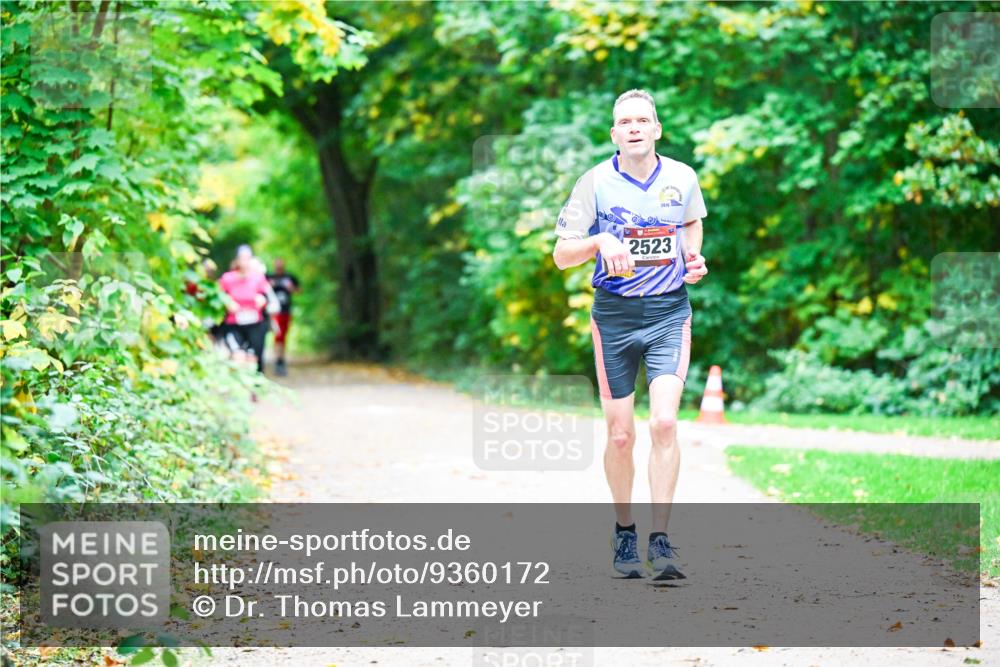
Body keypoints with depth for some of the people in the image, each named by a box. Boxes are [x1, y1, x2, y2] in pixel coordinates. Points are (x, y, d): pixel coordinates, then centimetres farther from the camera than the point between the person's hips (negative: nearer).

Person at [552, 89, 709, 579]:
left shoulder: (682, 179, 1)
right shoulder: (596, 182, -5)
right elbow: (561, 254, -3)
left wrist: (695, 260, 4)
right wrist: (601, 241, -22)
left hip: (669, 313, 0)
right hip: (614, 315, 0)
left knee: (664, 423, -16)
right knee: (620, 436, 3)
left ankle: (660, 539, -11)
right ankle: (624, 531, 24)